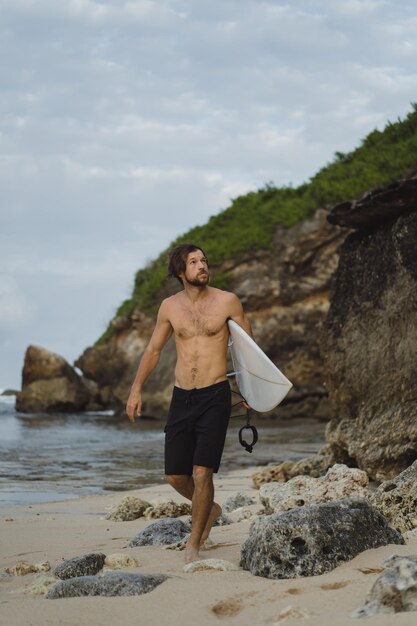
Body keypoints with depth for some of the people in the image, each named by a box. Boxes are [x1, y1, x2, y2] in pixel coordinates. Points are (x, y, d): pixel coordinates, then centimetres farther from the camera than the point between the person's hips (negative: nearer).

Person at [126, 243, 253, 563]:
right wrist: (136, 388, 7)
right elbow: (153, 349, 16)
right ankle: (209, 509, 36)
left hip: (215, 396, -4)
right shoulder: (170, 307, 6)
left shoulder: (227, 301, -3)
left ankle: (194, 543, 1)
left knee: (201, 472, -13)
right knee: (175, 476, 6)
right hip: (181, 397, 4)